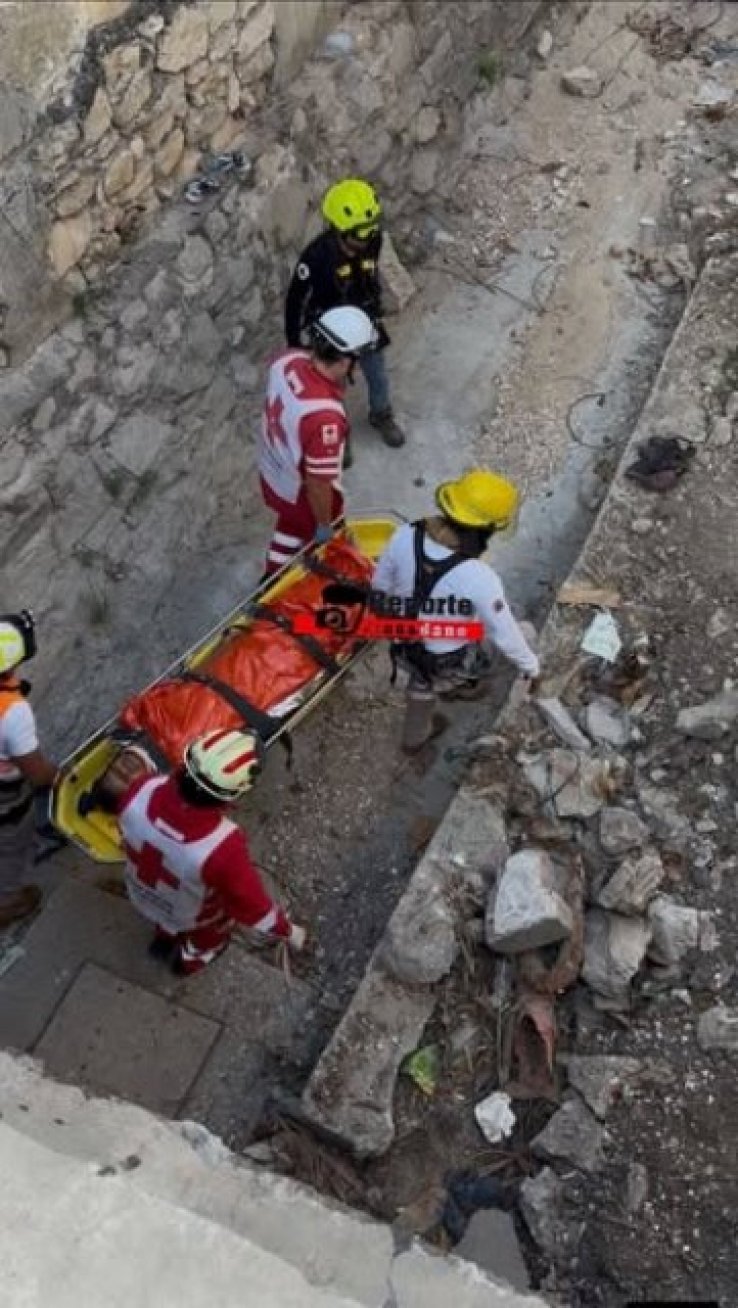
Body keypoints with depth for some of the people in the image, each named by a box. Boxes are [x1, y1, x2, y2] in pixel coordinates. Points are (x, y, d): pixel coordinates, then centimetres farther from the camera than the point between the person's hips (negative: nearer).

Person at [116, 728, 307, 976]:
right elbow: (252, 905, -29)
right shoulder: (223, 848, -47)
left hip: (142, 895, 3)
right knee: (212, 931, 34)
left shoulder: (141, 789, -35)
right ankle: (188, 962, 63)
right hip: (192, 919, -3)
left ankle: (163, 939, 70)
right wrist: (289, 931, -9)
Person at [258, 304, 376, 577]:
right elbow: (318, 482, -31)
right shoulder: (325, 415, -43)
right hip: (302, 493, -7)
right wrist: (324, 525, -16)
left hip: (271, 473, 7)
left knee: (290, 524, 35)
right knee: (325, 543, 25)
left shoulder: (287, 359, -22)